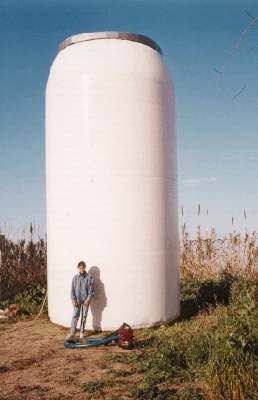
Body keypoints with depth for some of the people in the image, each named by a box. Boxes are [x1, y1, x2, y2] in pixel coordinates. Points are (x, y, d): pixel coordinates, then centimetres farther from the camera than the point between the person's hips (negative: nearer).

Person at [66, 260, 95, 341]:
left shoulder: (89, 277, -3)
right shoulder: (75, 277, 1)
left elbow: (91, 289, -3)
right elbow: (72, 290, 2)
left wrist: (88, 299, -11)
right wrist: (74, 300, -6)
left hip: (86, 300, 0)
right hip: (77, 300, 1)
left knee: (84, 316, 6)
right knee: (75, 316, -6)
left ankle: (82, 332, 17)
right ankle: (72, 334, -9)